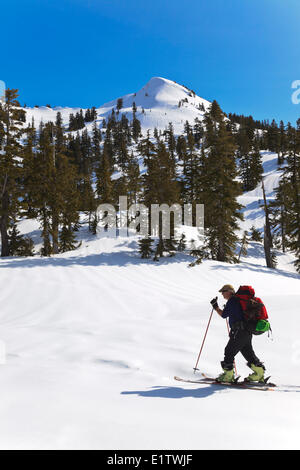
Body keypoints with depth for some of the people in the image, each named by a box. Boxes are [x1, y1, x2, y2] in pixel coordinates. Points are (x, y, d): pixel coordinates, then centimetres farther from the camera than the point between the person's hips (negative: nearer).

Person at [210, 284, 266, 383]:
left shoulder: (232, 301, -11)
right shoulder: (238, 300, 19)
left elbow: (224, 315, -11)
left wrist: (215, 306, 0)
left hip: (239, 332, -10)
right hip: (247, 332, 10)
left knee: (229, 351, -4)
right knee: (248, 352, 16)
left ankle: (228, 374, -1)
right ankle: (259, 372, 18)